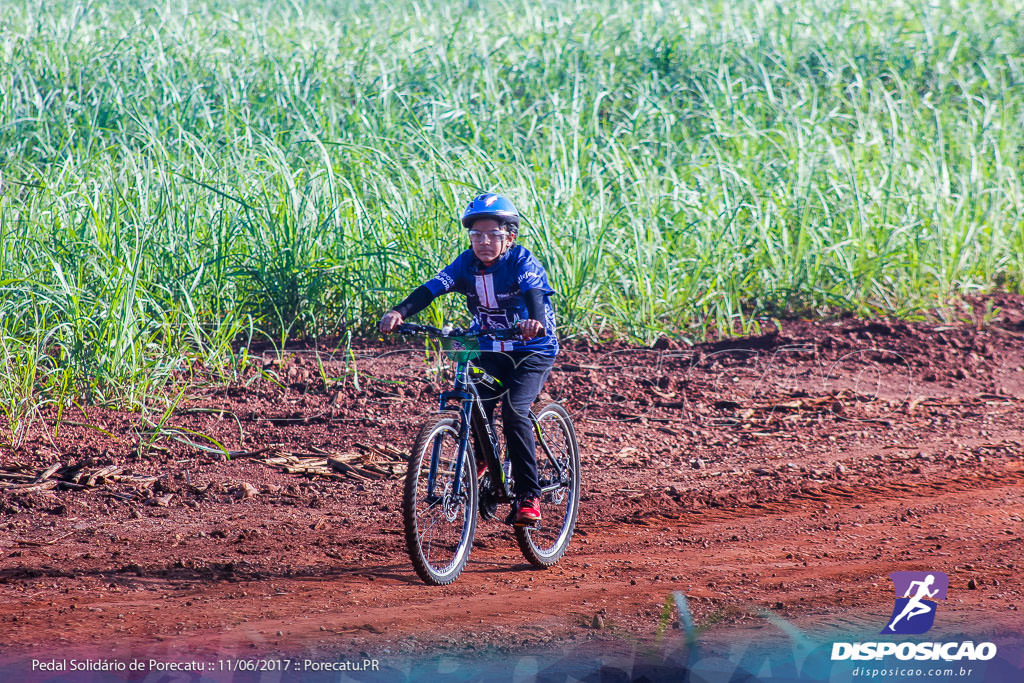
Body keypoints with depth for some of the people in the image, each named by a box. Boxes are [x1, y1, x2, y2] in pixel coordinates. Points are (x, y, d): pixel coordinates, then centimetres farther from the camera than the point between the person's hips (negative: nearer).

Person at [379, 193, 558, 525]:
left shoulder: (523, 262, -17)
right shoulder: (467, 263, -7)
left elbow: (534, 291, -36)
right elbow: (433, 288, -20)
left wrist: (534, 320, -59)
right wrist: (400, 311, -38)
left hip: (532, 351, -4)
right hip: (488, 351, 4)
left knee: (514, 411, -24)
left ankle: (529, 496, -17)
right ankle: (482, 459, 19)